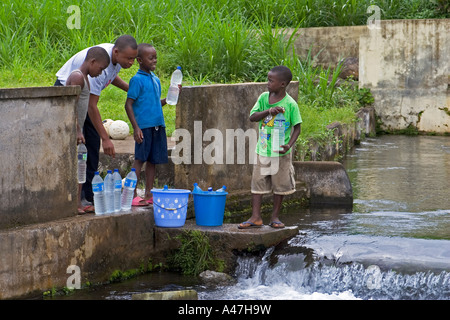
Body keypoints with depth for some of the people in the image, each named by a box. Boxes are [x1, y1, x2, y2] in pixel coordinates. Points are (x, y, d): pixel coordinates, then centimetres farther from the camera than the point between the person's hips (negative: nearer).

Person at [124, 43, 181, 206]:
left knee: (153, 161, 9)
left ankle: (148, 194, 15)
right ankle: (133, 195, -3)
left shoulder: (155, 79, 16)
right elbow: (129, 104, -10)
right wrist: (136, 127, -15)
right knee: (140, 159, -6)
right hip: (144, 125, -7)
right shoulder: (137, 80, -7)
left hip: (158, 125, 7)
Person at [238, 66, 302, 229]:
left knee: (279, 185, 7)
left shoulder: (290, 104, -10)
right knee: (257, 182, 3)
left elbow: (297, 127, -5)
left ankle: (275, 217, 19)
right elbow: (252, 117, -4)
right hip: (262, 150, 3)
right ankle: (255, 217, 8)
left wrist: (289, 145, -20)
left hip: (280, 153, -3)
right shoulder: (263, 97, 1)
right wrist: (269, 111, -21)